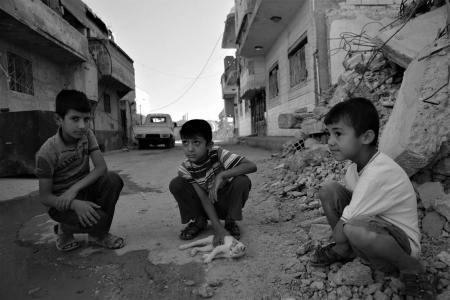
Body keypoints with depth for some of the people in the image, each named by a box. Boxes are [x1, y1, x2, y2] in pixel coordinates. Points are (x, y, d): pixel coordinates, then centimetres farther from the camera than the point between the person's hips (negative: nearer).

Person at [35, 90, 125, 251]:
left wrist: (75, 188, -28)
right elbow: (44, 197, -17)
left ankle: (99, 234, -4)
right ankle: (65, 229, 6)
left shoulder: (87, 135, -6)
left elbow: (101, 167, -15)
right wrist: (75, 204, -35)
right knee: (97, 219, -32)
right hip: (61, 201, -5)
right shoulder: (47, 153, -21)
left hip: (84, 189, 5)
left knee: (113, 179, -25)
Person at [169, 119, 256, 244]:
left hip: (225, 204, -1)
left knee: (242, 181, -31)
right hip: (206, 206, 1)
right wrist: (218, 228, -33)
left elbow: (252, 166, -32)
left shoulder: (217, 153, -24)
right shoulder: (185, 169, -18)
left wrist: (221, 175, -42)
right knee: (176, 184, -21)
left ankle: (231, 222, -6)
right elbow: (204, 199, -22)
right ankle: (197, 221, 1)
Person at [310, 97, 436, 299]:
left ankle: (413, 270, -8)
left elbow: (339, 234, -28)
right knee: (328, 190, -10)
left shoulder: (381, 173, -32)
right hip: (373, 226, 7)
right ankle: (343, 250, 11)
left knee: (354, 230, -40)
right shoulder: (355, 167, -6)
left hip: (402, 243, -7)